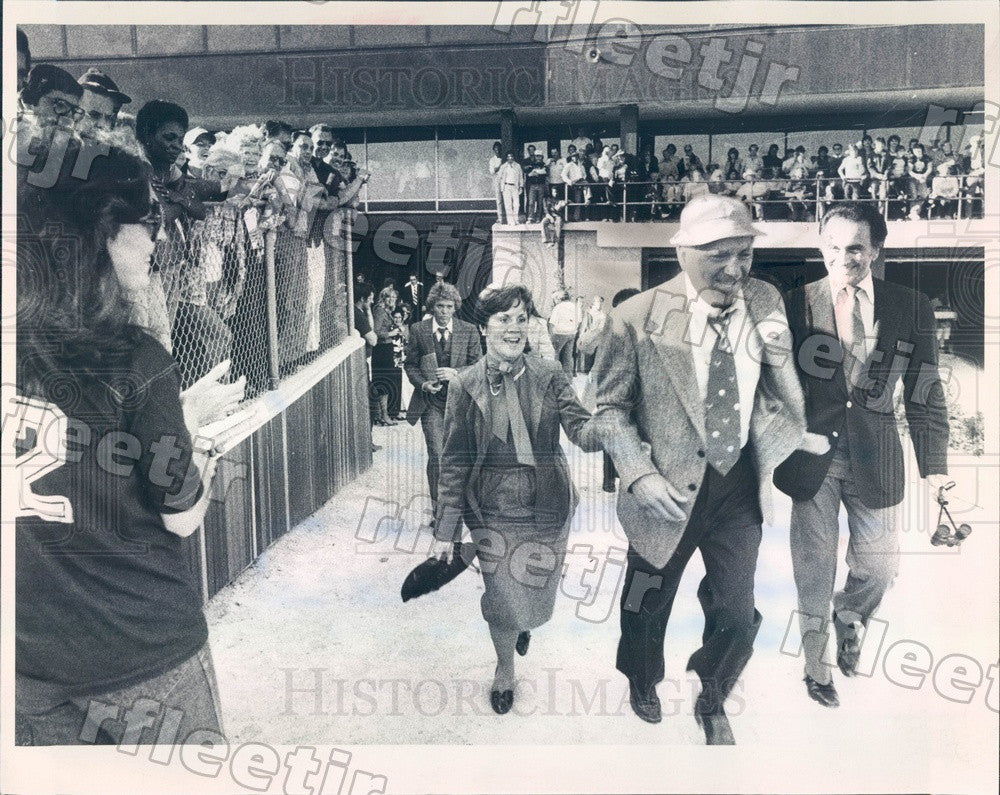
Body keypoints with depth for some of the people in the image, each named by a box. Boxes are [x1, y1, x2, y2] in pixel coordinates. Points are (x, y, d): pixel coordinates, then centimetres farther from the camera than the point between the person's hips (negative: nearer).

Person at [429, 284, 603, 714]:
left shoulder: (549, 375, -3)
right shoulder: (465, 385, -7)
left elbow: (580, 428, -12)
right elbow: (454, 461, -4)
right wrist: (445, 529, -5)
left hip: (548, 506, 2)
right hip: (493, 509, -2)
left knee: (539, 587, 15)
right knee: (502, 595, 4)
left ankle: (523, 623, 55)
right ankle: (504, 668, 36)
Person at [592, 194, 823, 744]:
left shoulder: (765, 301, -4)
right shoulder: (637, 318, -16)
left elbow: (782, 389, 9)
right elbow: (611, 405, -9)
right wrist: (639, 474, -18)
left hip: (741, 484, 3)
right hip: (669, 491, -2)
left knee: (737, 617, 12)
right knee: (648, 607, 19)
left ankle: (712, 706, 44)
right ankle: (643, 684, 53)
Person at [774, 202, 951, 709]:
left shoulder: (911, 309, -2)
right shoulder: (795, 305, -6)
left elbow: (925, 394, 3)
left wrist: (934, 464, 2)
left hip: (874, 458, 2)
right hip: (812, 455, -1)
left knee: (879, 564, 12)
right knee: (813, 572, 8)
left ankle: (850, 618, 47)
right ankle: (817, 668, 29)